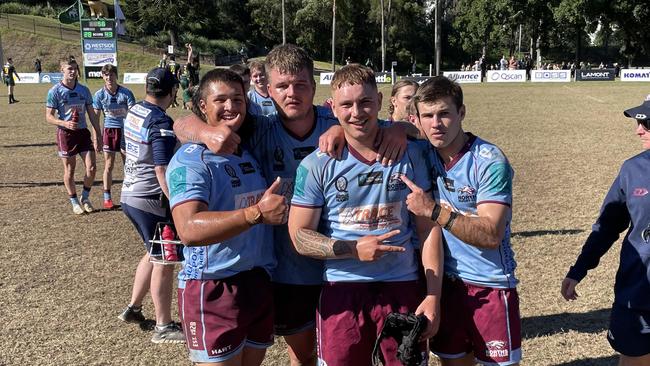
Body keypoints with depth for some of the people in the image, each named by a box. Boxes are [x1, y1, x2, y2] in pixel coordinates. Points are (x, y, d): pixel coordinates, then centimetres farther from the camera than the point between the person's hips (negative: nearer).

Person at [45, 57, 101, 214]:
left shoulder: (84, 90, 5)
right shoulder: (55, 91, -7)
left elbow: (92, 115, 9)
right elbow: (49, 116, -7)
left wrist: (98, 136, 7)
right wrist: (65, 123, -25)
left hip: (83, 132, 4)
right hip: (65, 134, -3)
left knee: (92, 167, -3)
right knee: (69, 170, 6)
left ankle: (85, 197, 20)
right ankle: (74, 201, 23)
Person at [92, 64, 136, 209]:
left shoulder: (126, 93, -6)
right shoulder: (99, 95, -1)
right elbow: (96, 117, 4)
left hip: (125, 130, -1)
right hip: (109, 130, 1)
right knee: (108, 166, 4)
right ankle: (107, 198, 14)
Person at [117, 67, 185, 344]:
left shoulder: (133, 112, 6)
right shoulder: (161, 123, -20)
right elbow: (162, 170, -24)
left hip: (129, 194, 9)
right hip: (151, 200, -9)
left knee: (153, 254, 25)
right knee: (163, 262, 4)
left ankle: (133, 308, 34)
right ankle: (164, 328, 15)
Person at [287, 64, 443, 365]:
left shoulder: (409, 155, 3)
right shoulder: (316, 165, -3)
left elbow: (429, 228, 4)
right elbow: (299, 235, -2)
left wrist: (433, 296, -1)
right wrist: (354, 249, -17)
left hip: (403, 287, 1)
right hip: (342, 291, -1)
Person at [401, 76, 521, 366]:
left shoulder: (489, 162, -17)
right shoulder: (424, 154, -2)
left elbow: (491, 235, -23)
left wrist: (434, 211, -30)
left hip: (490, 286, -5)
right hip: (446, 281, 5)